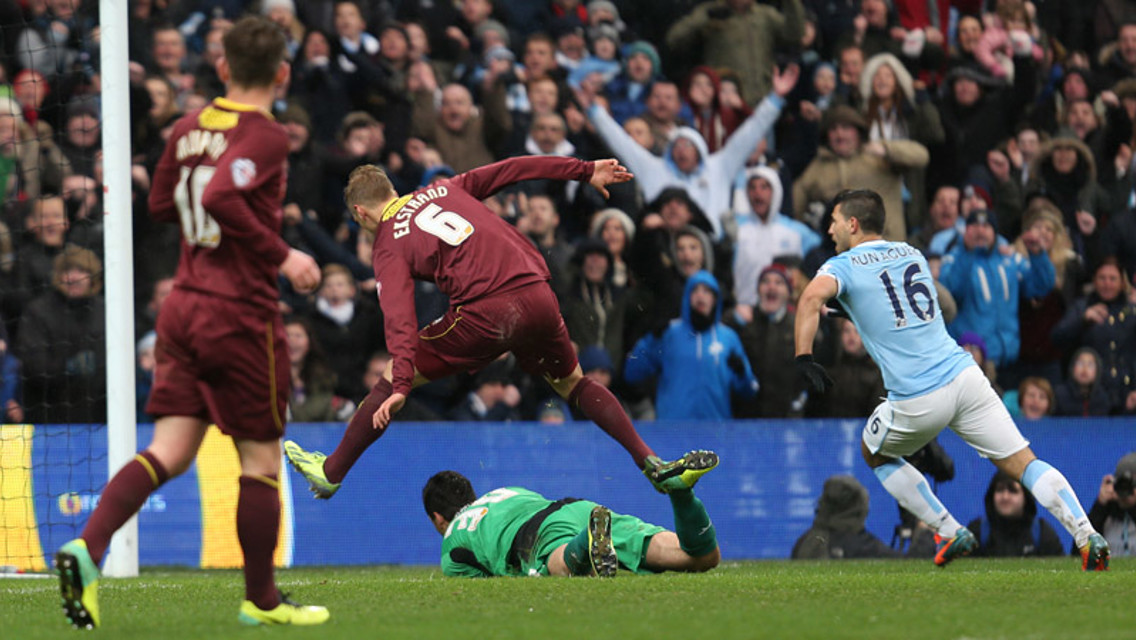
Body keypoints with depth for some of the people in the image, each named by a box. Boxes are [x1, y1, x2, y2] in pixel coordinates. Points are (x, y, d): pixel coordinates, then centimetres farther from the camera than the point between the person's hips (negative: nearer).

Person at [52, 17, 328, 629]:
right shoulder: (265, 137, -14)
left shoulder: (190, 127, 8)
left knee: (169, 451, 3)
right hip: (241, 315, -7)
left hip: (183, 304, 7)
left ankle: (88, 546, -18)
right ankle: (261, 598, 16)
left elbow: (163, 202, 21)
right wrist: (280, 255, -21)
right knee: (261, 459, 7)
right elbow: (221, 197, -29)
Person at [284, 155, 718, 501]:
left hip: (486, 315, -5)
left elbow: (399, 316, -9)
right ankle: (653, 465, 16)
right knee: (574, 385, 27)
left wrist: (401, 384, -19)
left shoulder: (389, 248, 7)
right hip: (537, 295, 5)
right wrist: (585, 171, 30)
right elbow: (513, 169, 23)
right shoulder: (444, 190, 22)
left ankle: (331, 472, 19)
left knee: (391, 379, 12)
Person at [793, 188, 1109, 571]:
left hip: (917, 402, -4)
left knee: (875, 454, 25)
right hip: (964, 376, 4)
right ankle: (1086, 536, -16)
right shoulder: (911, 254, 19)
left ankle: (950, 532, 19)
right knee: (1023, 464, 2)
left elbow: (813, 296, -21)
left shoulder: (843, 266, 2)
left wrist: (804, 357, -22)